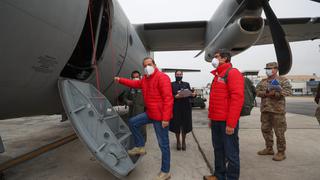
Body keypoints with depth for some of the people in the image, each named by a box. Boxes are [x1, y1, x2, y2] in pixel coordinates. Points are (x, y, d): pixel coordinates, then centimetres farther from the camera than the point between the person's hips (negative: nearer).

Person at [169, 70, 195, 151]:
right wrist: (175, 96, -20)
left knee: (185, 125, 3)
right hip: (176, 107, -2)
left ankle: (183, 141, 21)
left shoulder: (186, 84, 16)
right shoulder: (171, 84, 8)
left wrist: (193, 94, -14)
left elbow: (190, 94, 8)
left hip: (186, 107, 2)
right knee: (176, 125, 2)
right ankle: (178, 141, 21)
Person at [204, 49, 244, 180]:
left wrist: (231, 123, -22)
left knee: (231, 153, 4)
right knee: (218, 149, 18)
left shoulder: (233, 73, -10)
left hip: (227, 122, -9)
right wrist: (211, 118, 18)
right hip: (216, 121, 9)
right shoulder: (217, 75, 17)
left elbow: (237, 98, -20)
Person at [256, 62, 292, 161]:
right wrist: (266, 94, -13)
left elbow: (288, 91, -12)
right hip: (265, 109, 6)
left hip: (277, 110, -6)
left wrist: (274, 94, -21)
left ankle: (281, 152, 12)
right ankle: (269, 149, 27)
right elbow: (257, 91, 4)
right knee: (265, 130, 13)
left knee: (279, 132, -1)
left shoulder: (283, 80, 0)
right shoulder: (263, 81, 15)